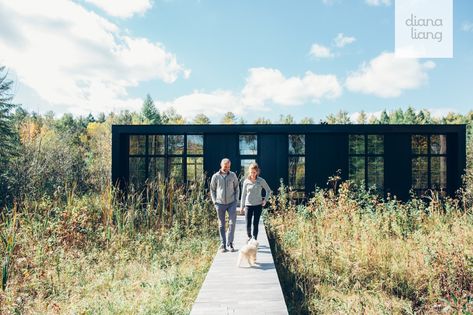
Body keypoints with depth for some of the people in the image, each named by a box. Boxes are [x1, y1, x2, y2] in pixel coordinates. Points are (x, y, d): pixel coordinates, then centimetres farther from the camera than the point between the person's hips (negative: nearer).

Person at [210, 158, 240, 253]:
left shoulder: (233, 175, 3)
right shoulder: (215, 176, 0)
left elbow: (237, 188, 11)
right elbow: (212, 190, 7)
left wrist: (236, 199, 2)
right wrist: (214, 201, -1)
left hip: (231, 203, 0)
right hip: (220, 204, 0)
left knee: (232, 222, -8)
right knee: (221, 225, 6)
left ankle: (230, 243, 3)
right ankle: (222, 245, 13)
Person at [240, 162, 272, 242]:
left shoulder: (261, 181, -5)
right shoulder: (246, 181, -2)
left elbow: (268, 190, 7)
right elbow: (243, 194, 5)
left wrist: (265, 200, -3)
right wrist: (242, 206, 5)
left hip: (258, 205, -1)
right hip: (248, 205, 1)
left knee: (255, 223, 1)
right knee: (248, 224, 2)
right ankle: (249, 236, 30)